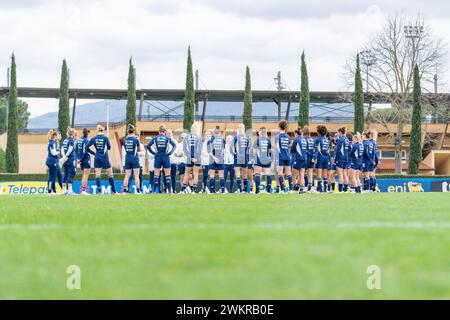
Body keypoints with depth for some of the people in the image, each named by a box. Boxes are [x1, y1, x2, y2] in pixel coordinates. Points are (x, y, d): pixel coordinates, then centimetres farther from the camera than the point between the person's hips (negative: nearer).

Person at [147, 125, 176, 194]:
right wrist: (170, 152, -5)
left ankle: (154, 191, 4)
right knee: (167, 175, 4)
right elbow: (174, 145, -12)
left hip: (158, 157, 1)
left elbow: (148, 146, -6)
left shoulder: (155, 138, 1)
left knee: (156, 175, 6)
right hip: (166, 157, -1)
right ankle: (169, 191, 1)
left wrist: (153, 152, 0)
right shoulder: (167, 138, -1)